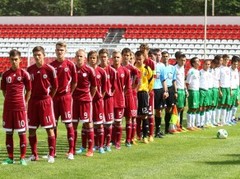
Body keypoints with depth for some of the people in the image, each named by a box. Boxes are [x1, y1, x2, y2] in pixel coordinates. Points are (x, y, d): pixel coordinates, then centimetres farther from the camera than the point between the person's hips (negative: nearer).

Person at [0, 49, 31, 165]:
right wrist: (10, 100, 8)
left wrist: (24, 103, 1)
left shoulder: (24, 74, -3)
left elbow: (28, 90, 3)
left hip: (20, 107, -3)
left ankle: (22, 158, 6)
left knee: (22, 132, 0)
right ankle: (10, 158, 14)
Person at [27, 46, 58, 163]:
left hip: (46, 102, -4)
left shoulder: (49, 69, -7)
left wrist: (48, 98, 5)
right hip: (33, 101, 4)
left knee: (50, 129, -2)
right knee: (31, 129, 5)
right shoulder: (30, 69, 4)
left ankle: (51, 155, 4)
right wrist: (30, 98, 7)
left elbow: (55, 86, 1)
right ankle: (34, 154, 16)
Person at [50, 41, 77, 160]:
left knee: (68, 123, -2)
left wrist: (69, 93, 2)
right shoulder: (51, 65, 4)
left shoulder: (70, 65, -2)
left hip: (66, 97, -3)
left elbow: (74, 82, 3)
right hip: (54, 97, 3)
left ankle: (71, 151, 1)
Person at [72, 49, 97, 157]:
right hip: (74, 99, 3)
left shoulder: (89, 70, -4)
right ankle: (72, 148, 13)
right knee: (73, 124, 6)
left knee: (88, 123, -1)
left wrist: (90, 97, 6)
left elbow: (94, 86, 3)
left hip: (86, 100, -3)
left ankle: (90, 149, 3)